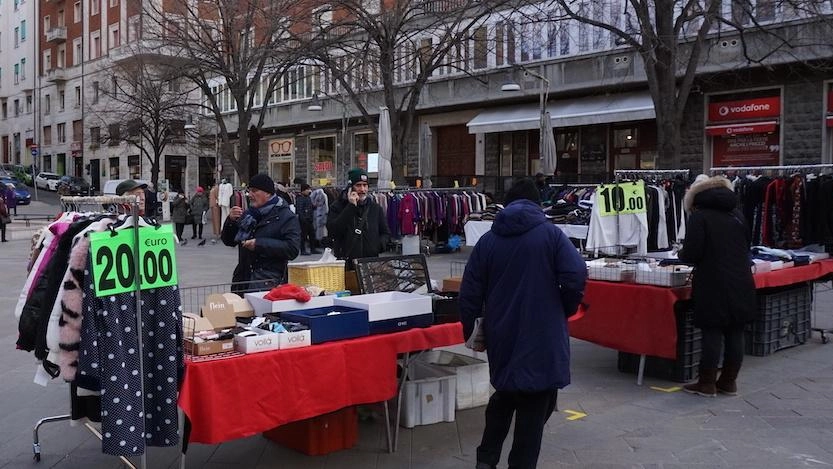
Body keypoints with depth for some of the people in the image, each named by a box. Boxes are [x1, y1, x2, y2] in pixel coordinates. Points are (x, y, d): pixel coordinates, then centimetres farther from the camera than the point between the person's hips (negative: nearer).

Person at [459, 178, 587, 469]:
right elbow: (576, 277, -15)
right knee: (535, 406, 6)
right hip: (542, 335, -4)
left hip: (501, 335, 4)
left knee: (505, 394, 24)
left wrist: (468, 330, 14)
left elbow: (469, 293, 3)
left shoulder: (487, 240, 5)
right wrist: (564, 311, 2)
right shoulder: (551, 234, -4)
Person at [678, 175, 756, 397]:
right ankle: (729, 381, 18)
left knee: (712, 333, 0)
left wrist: (681, 254, 7)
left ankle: (707, 383, 7)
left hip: (713, 285, -6)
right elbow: (747, 244, 20)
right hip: (741, 284, 6)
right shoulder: (737, 214, 12)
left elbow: (691, 253, -14)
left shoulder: (698, 217, -7)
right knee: (735, 333, 9)